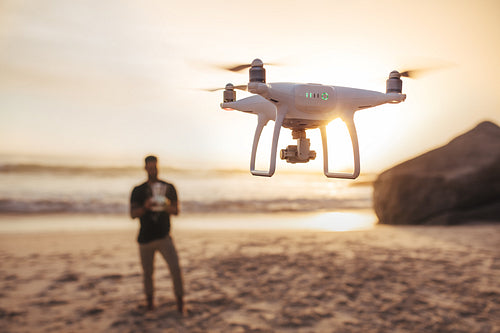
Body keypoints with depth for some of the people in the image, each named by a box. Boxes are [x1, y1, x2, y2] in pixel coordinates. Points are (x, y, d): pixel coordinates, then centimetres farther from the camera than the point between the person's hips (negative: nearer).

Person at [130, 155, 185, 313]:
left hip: (164, 237, 0)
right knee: (148, 272, 9)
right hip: (145, 239, 0)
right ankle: (149, 299, 33)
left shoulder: (168, 188, 4)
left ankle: (180, 301, 2)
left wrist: (166, 207, -19)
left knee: (175, 269, -13)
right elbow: (133, 214, -6)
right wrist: (145, 207, -26)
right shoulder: (138, 190, 2)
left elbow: (176, 211, 3)